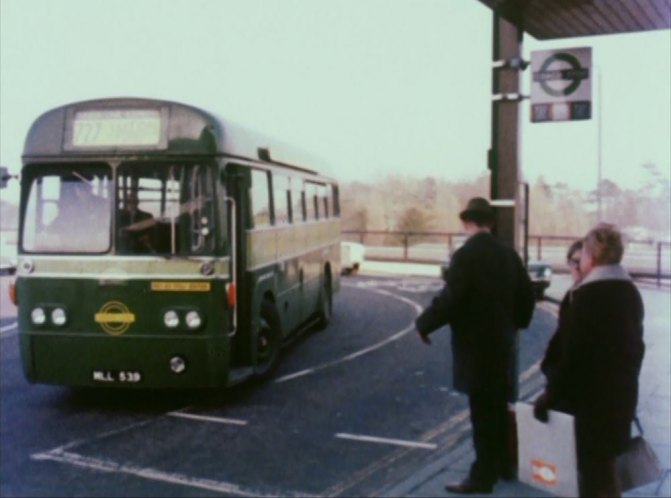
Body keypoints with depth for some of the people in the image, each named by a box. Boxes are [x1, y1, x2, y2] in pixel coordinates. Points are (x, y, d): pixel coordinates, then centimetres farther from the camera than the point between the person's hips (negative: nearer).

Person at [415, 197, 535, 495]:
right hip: (502, 342, 7)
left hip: (475, 344, -7)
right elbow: (526, 294, 10)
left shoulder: (465, 255, -17)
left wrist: (423, 324, -9)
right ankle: (504, 465, 32)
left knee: (483, 412, 0)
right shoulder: (508, 254, 5)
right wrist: (516, 322, 27)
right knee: (499, 408, 19)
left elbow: (450, 299, -22)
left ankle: (483, 475, 8)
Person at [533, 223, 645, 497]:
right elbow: (633, 344, 13)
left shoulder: (588, 294, -18)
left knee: (594, 469, 3)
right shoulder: (630, 292, 7)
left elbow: (572, 351, -20)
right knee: (604, 464, 20)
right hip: (621, 392, 8)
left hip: (591, 395, -8)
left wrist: (551, 393, -12)